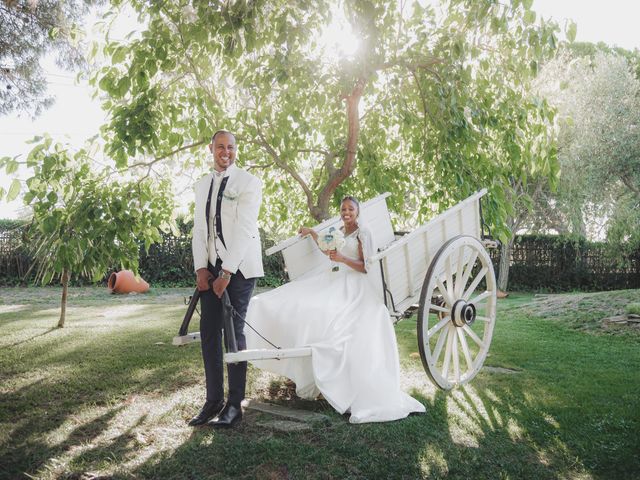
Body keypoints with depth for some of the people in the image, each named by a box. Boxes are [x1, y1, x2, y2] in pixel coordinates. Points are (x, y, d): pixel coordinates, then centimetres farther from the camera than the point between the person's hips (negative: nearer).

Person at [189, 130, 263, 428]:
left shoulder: (248, 183, -4)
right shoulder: (202, 185, 15)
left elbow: (244, 230, -12)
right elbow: (199, 228, 11)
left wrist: (227, 272, -16)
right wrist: (200, 268, -1)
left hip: (239, 266, -5)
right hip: (211, 267, 6)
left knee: (234, 331, -4)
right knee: (209, 331, 3)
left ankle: (234, 404, 5)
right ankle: (213, 400, 12)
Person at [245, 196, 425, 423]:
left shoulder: (363, 234, -2)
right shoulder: (339, 231, 16)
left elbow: (366, 267, -8)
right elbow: (328, 251, 35)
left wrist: (343, 259, -21)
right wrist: (313, 235, 28)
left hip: (352, 287, -7)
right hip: (333, 282, 7)